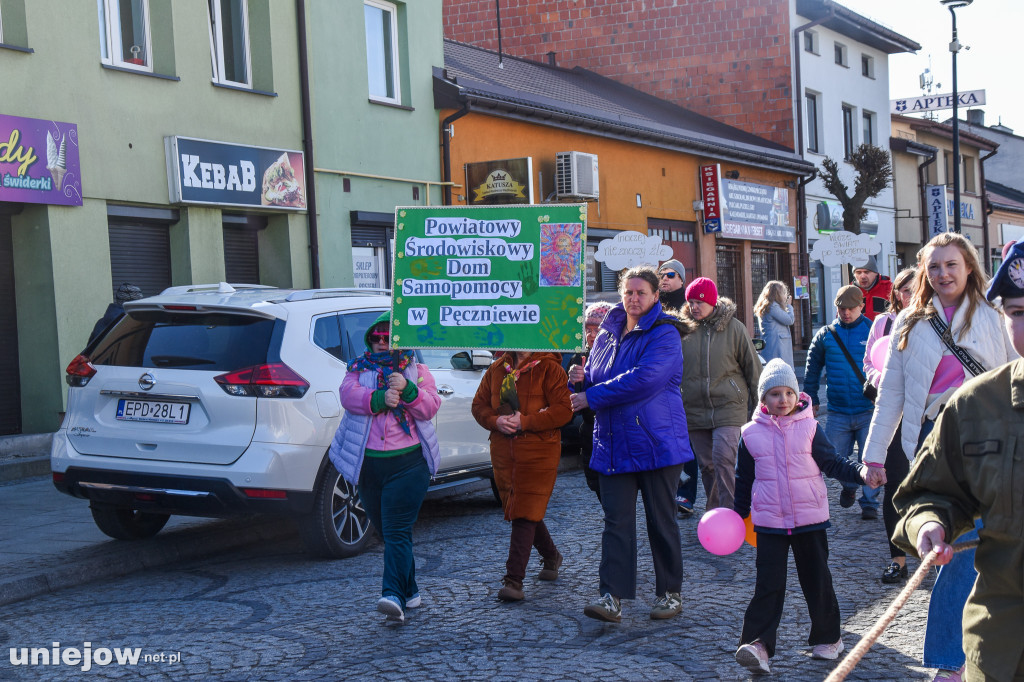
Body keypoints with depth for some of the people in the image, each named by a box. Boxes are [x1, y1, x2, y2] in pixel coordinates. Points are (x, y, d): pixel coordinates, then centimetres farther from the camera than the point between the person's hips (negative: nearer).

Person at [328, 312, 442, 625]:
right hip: (368, 464, 3)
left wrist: (407, 390, -24)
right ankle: (409, 591, 24)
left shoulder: (417, 371, 9)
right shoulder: (358, 370, 12)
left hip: (408, 463, -3)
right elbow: (348, 395, -9)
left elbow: (429, 408, -6)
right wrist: (379, 398, -25)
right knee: (386, 531, 11)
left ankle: (393, 596, -23)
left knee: (398, 531, -14)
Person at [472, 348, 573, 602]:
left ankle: (514, 579, -10)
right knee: (517, 511, 16)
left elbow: (564, 409, -12)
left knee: (525, 514, -11)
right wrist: (495, 421, -9)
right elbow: (479, 404, 13)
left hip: (538, 452, -6)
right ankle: (551, 556, 39)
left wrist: (525, 422, -19)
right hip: (503, 452, 6)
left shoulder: (549, 368, -5)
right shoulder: (497, 369, 12)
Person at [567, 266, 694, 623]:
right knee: (616, 522, -1)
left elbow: (643, 380, -22)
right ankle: (612, 597, -4)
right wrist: (582, 377, -2)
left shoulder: (664, 335, -8)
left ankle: (670, 593, 18)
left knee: (661, 521, 5)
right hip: (613, 443, 5)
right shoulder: (607, 335, 13)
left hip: (656, 443, -5)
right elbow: (597, 380, 23)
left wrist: (592, 397, -17)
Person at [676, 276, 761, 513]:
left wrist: (757, 404, 5)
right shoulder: (684, 330, 3)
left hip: (728, 406, -3)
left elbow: (752, 366, 5)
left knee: (723, 458, -17)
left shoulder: (733, 327, -1)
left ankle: (731, 513, -12)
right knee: (707, 464, 8)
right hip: (695, 410, 3)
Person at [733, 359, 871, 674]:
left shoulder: (809, 429, -2)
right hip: (769, 522, 0)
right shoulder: (751, 434, 0)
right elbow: (744, 480, 10)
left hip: (810, 519, 0)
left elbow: (833, 463, 0)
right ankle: (756, 644, -9)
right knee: (768, 584, -5)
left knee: (817, 580, 11)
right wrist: (737, 516, 11)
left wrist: (861, 473, -17)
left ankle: (827, 637, 28)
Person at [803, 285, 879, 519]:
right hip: (838, 412, 2)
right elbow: (812, 369, 16)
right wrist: (811, 399, 13)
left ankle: (869, 502, 12)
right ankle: (849, 485, 35)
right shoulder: (825, 335, 7)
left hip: (869, 411, -2)